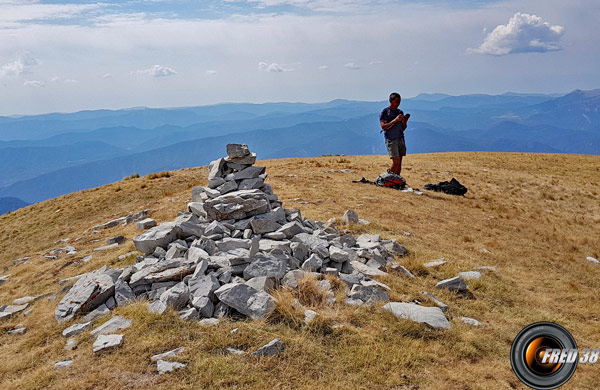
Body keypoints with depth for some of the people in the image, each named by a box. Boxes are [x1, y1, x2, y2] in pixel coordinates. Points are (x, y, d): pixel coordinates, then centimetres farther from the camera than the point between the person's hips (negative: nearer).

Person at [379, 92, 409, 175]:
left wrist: (404, 122, -4)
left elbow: (403, 129, 18)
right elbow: (383, 127, -12)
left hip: (401, 139, 6)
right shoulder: (385, 112, -2)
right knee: (396, 162, -15)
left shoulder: (400, 112, 16)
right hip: (391, 140, -6)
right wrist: (395, 120, -20)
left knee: (399, 164, 3)